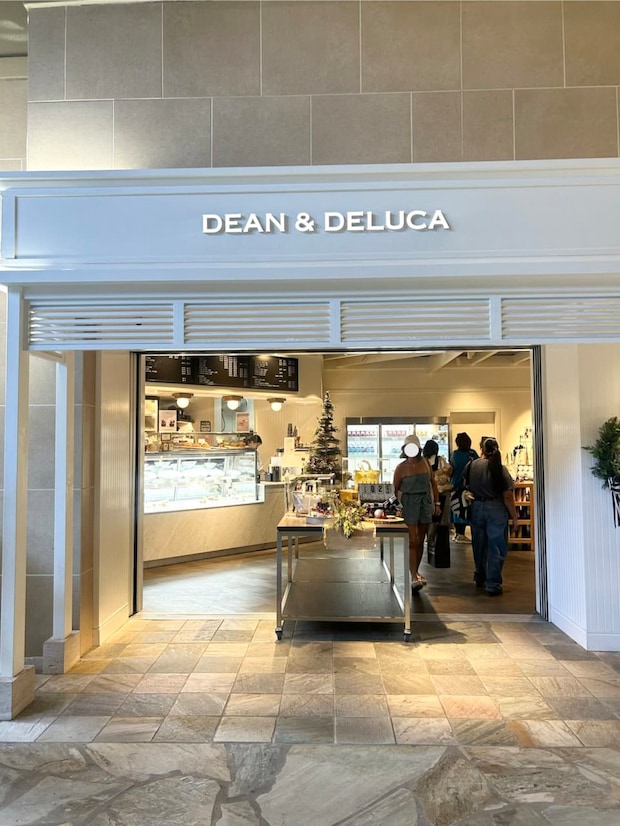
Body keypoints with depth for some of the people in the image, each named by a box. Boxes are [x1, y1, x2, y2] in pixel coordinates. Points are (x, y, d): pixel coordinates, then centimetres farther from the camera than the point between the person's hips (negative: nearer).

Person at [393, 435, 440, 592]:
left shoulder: (425, 463, 5)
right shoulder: (401, 467, -5)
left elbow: (433, 483, 12)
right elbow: (395, 489, -1)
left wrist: (437, 503, 9)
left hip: (426, 502, 4)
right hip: (409, 504, -4)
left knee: (420, 541, 13)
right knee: (413, 541, -10)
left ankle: (415, 572, 28)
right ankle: (414, 578, -11)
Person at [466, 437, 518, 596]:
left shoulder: (472, 465, -3)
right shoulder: (500, 469, -13)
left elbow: (467, 487, 10)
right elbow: (508, 497, -13)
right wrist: (514, 517, -5)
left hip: (477, 508, 4)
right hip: (496, 510, -4)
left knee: (479, 546, 18)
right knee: (496, 547, 4)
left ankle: (480, 578, 34)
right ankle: (493, 585, 4)